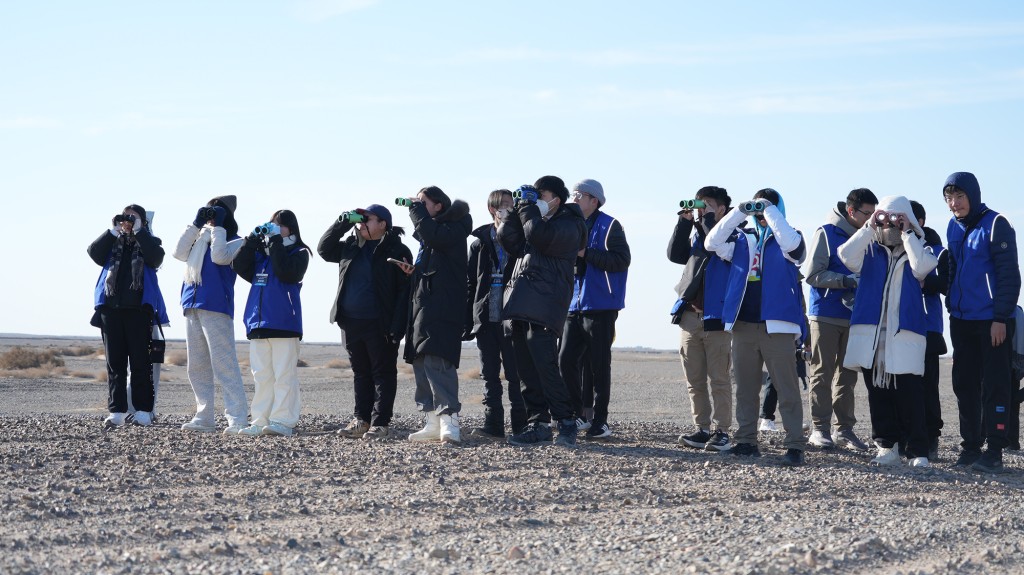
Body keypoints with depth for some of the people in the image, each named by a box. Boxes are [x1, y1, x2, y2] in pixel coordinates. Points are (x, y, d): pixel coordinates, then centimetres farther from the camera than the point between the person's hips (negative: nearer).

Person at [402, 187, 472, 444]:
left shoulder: (454, 229, -4)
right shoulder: (428, 233, 23)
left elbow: (432, 235, -25)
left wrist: (416, 208, -11)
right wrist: (413, 270, 13)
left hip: (442, 306, -10)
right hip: (422, 304, 10)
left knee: (436, 361, -20)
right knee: (421, 361, 6)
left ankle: (449, 420, -25)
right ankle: (432, 423, 7)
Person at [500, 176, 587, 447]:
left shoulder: (568, 225, 1)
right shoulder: (536, 219, 24)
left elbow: (540, 235, -17)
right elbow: (507, 237, 13)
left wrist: (529, 206, -5)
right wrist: (520, 206, 8)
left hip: (543, 309, -8)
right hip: (520, 307, 8)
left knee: (544, 366, -16)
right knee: (527, 370, 4)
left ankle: (566, 422, -10)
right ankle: (538, 424, 7)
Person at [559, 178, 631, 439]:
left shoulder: (609, 226, -5)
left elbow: (621, 260, -16)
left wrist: (585, 253, -18)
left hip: (600, 306, -6)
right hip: (574, 306, 6)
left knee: (598, 365, -2)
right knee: (566, 360, -1)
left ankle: (600, 420, 5)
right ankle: (576, 416, 9)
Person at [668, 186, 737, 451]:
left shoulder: (735, 234, 1)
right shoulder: (697, 233, 19)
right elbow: (676, 255, 9)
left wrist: (708, 218, -10)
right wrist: (684, 222, 3)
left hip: (716, 317, -6)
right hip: (690, 316, 6)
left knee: (719, 379, -6)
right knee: (694, 381, 6)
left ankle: (721, 432, -4)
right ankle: (702, 429, 11)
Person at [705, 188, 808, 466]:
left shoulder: (785, 241, 5)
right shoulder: (742, 241, 16)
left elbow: (791, 243, -18)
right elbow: (712, 242, 2)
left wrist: (769, 211, -10)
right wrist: (739, 212, -4)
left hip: (777, 325, -5)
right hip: (743, 325, 5)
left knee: (787, 388, -6)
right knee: (745, 388, 9)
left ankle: (795, 446, -6)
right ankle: (746, 441, 16)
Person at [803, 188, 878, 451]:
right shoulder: (826, 233, -6)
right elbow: (813, 275, -11)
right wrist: (847, 280, -20)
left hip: (853, 317, 5)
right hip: (826, 316, -5)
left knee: (848, 374, 7)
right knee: (822, 373, -1)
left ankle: (844, 428, 12)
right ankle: (820, 428, 3)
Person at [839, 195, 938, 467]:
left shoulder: (918, 249, 10)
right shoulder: (870, 251, 15)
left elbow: (921, 267, -13)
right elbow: (846, 256, -4)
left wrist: (907, 233, -5)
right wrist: (869, 228, -3)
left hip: (905, 333, -3)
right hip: (870, 332, 3)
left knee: (909, 394, -7)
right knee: (877, 392, 5)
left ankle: (918, 451, -3)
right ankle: (887, 447, 12)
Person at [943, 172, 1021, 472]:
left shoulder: (995, 224, -9)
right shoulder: (954, 228, 11)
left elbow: (1009, 275, -12)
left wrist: (1001, 317, -16)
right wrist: (952, 306, 14)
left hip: (991, 321, -7)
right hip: (962, 321, 7)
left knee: (994, 385, -4)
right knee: (964, 384, 9)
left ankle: (994, 451, -4)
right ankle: (971, 445, 15)